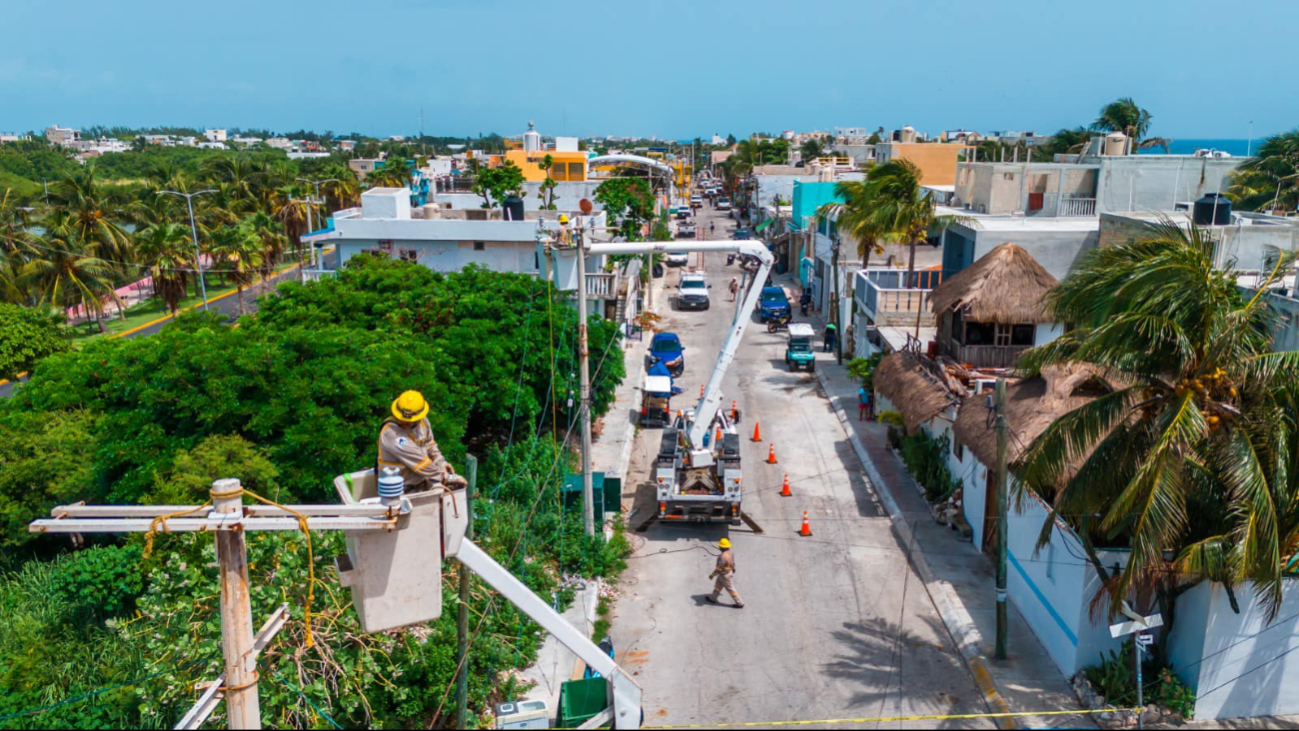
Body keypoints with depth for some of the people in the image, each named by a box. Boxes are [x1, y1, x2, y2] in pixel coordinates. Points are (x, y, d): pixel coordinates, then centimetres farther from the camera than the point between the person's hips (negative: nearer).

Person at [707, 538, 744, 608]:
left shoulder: (723, 556, -37)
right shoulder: (730, 553, -9)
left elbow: (718, 568, -29)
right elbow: (732, 562, 9)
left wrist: (712, 575, -17)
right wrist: (733, 569, 28)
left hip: (725, 575, -9)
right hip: (729, 571, 9)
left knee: (730, 589, 7)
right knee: (718, 586, 25)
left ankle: (740, 603, 20)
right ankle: (713, 598, 43)